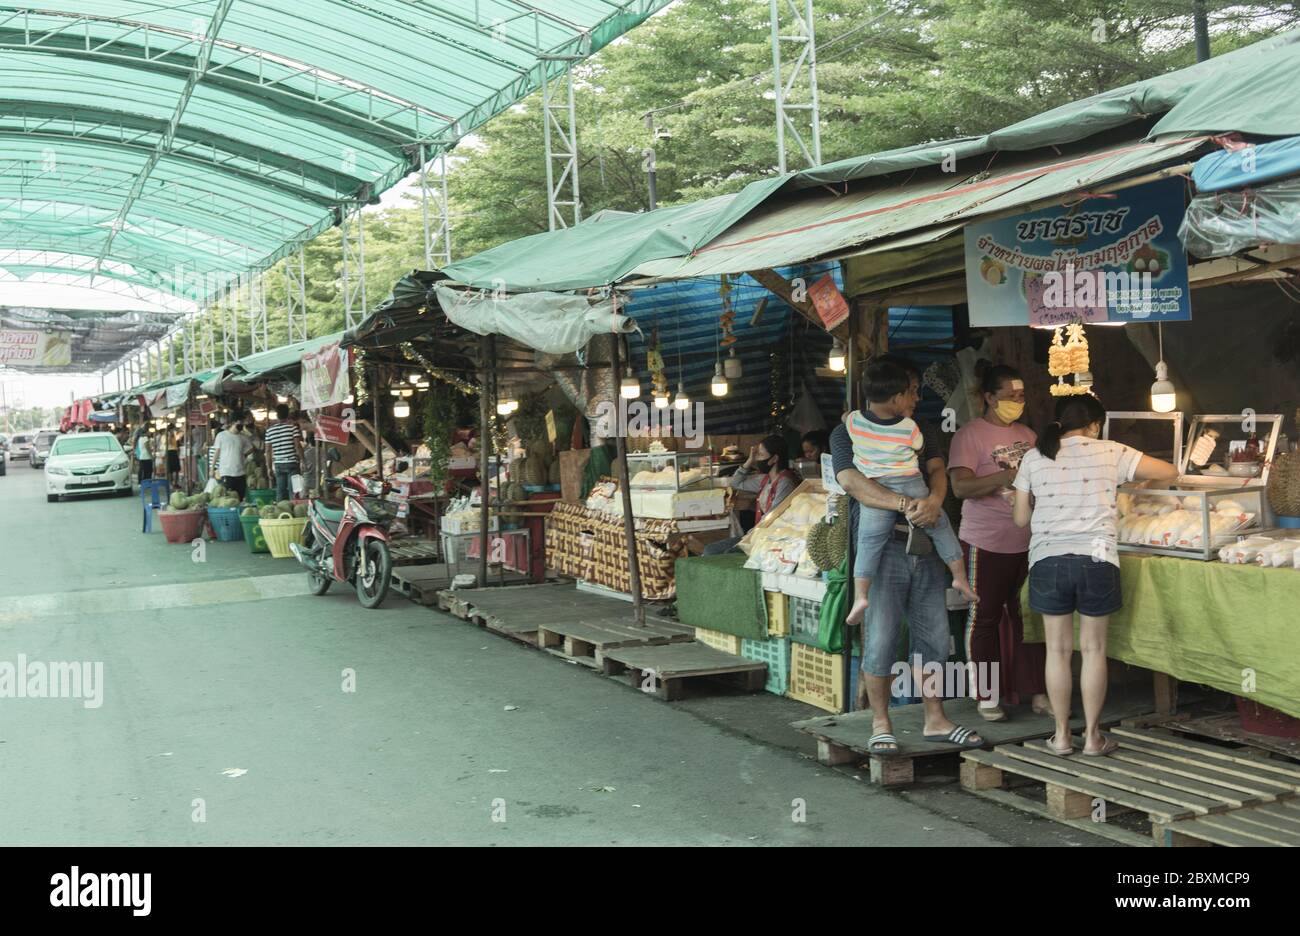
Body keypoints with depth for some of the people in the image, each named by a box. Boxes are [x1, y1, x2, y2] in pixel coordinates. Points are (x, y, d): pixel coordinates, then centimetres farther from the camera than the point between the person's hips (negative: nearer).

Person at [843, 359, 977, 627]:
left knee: (869, 543, 4)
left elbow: (844, 416, 21)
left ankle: (860, 594, -9)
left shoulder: (853, 421, -2)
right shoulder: (909, 427, -7)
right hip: (911, 487, -1)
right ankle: (959, 576, 19)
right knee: (941, 527, 17)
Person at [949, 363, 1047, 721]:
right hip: (988, 543, -6)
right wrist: (1003, 478, -27)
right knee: (985, 617, 1)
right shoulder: (970, 435, -7)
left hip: (1028, 541, 6)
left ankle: (1037, 692, 16)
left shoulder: (1027, 434, 15)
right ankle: (986, 696, 10)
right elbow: (961, 487, -17)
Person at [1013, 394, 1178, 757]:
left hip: (1047, 560, 2)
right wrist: (1135, 476, 26)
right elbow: (1169, 472, 7)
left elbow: (1021, 518, 10)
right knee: (1094, 649, 8)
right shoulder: (1109, 453, 2)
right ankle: (1092, 736, 14)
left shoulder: (1034, 458, 7)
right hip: (1096, 559, -1)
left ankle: (1061, 735, 15)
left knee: (1058, 649, 9)